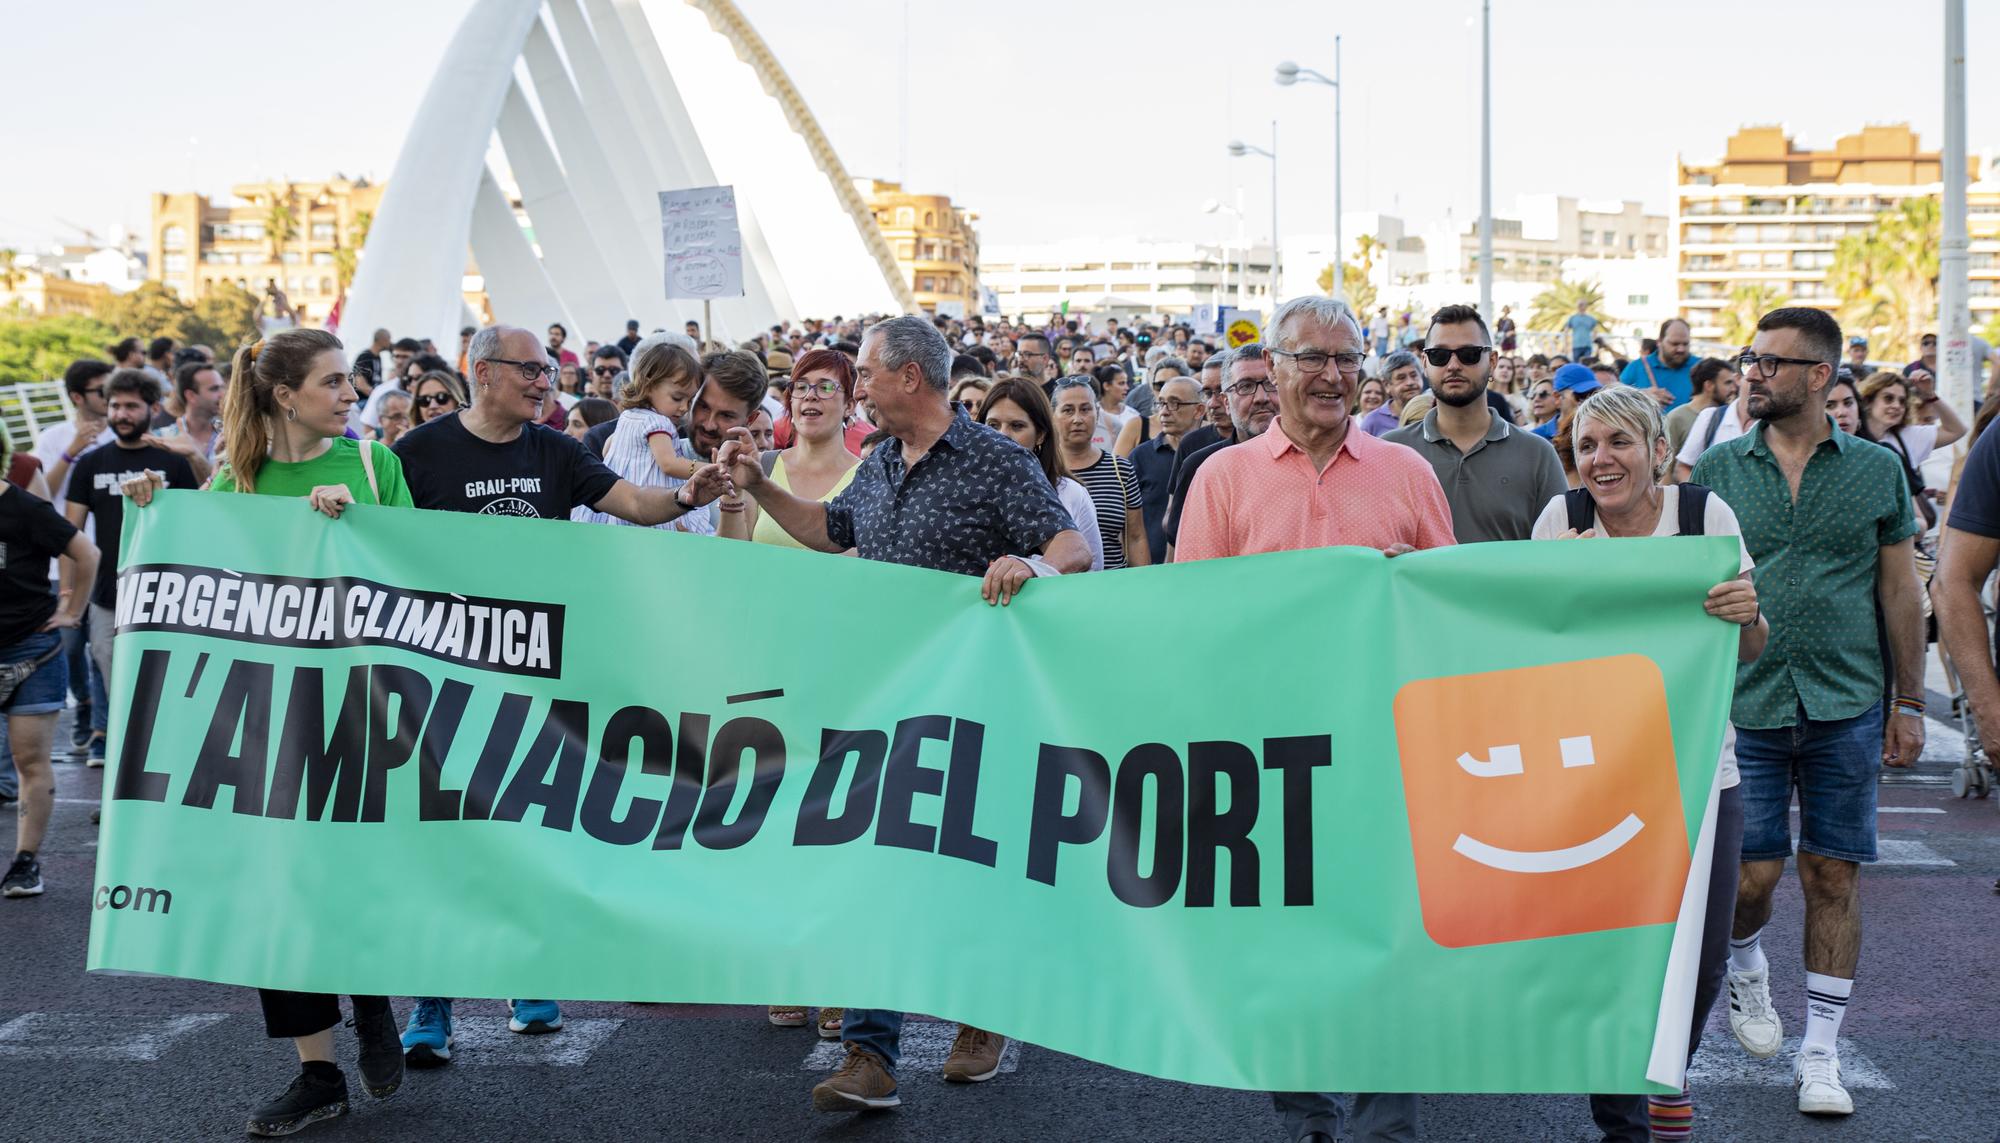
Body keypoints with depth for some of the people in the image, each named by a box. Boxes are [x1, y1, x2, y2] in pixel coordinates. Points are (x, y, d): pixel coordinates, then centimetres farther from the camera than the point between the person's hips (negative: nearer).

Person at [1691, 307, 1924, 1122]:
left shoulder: (1877, 470, 3)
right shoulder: (1719, 470, 3)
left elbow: (1900, 593, 7)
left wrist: (1909, 704, 5)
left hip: (1845, 709, 0)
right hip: (1746, 707, 0)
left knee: (1833, 877, 3)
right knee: (1750, 874, -1)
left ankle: (1820, 1054, 14)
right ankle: (1746, 972, 32)